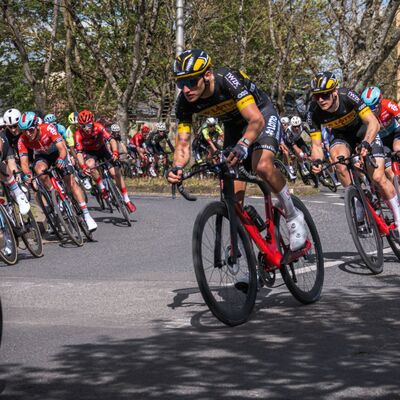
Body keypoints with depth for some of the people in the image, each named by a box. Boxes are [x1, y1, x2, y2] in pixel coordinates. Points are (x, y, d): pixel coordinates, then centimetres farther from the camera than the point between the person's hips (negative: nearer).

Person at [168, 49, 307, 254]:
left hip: (262, 115, -5)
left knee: (262, 166, -33)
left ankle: (293, 216, -12)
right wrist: (177, 167, -42)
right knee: (233, 195, -5)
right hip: (234, 125, 5)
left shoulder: (227, 80, -36)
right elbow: (183, 143, -20)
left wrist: (243, 144, -62)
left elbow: (256, 120, -43)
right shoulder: (184, 102, -22)